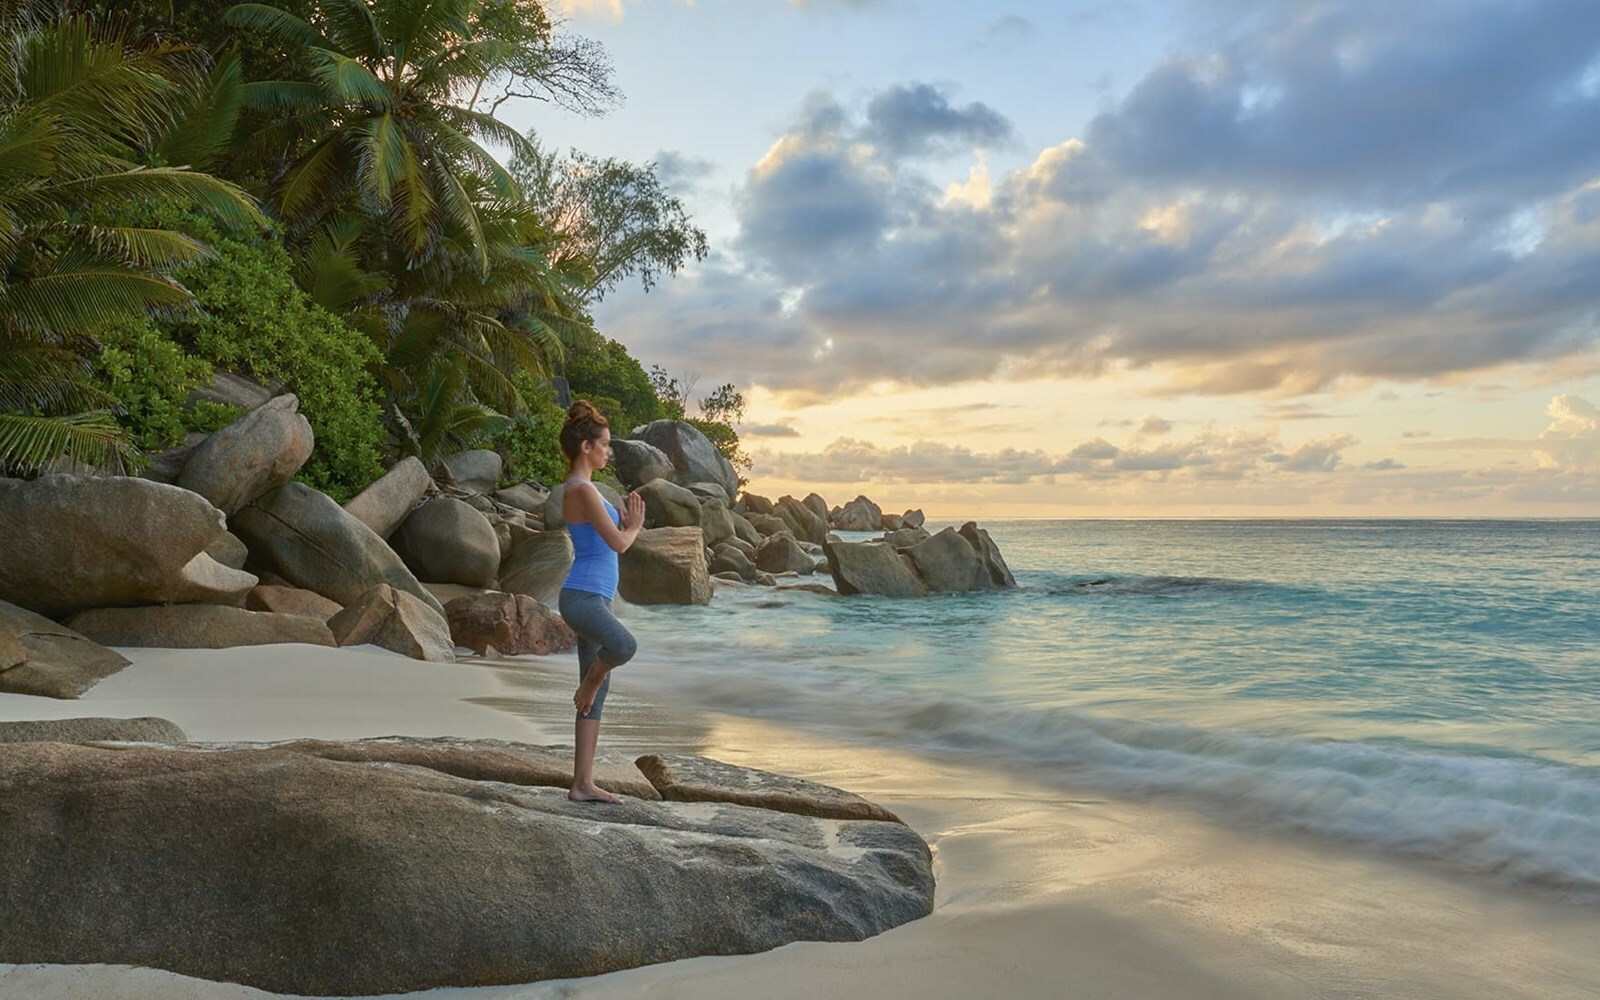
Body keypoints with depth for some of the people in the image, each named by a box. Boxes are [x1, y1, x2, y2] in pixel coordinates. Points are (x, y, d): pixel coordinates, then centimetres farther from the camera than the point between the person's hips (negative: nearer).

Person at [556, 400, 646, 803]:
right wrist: (634, 526, 3)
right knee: (624, 646, -37)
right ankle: (587, 685, -4)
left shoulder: (582, 488, 19)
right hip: (581, 598, -10)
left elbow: (612, 540, 26)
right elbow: (618, 543, -17)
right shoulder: (582, 490, -12)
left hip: (595, 599, 10)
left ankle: (583, 784, 12)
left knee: (597, 697, 8)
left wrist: (627, 523, 11)